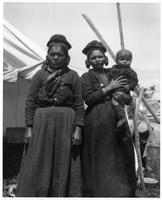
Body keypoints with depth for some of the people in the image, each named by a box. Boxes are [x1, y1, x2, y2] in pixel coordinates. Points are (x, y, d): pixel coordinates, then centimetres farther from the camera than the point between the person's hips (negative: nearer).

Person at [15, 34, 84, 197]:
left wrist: (78, 129, -6)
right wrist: (29, 128, -4)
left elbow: (79, 105, 3)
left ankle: (62, 195, 18)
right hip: (42, 122, 1)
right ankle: (34, 194, 16)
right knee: (37, 165, 4)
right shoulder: (40, 75, 8)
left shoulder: (73, 76, 7)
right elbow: (30, 102, 4)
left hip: (66, 123, 0)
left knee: (63, 164, 6)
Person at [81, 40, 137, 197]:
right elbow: (88, 99, -12)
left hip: (117, 118, 4)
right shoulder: (86, 77, 3)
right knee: (99, 159, 0)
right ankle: (97, 191, 15)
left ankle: (122, 191, 21)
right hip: (96, 121, -4)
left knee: (122, 155, 5)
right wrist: (109, 87, -11)